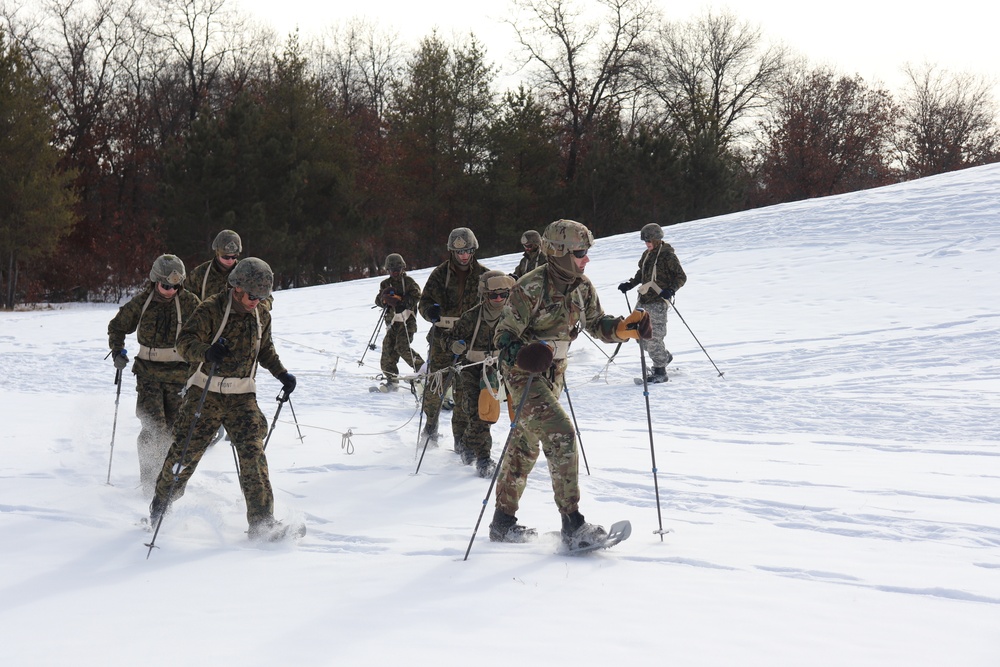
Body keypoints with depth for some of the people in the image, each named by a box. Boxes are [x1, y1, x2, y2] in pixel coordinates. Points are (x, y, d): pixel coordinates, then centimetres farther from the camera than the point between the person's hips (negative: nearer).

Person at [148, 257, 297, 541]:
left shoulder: (262, 316, 7)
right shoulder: (211, 308, -10)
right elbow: (185, 341, -18)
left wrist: (282, 374, 17)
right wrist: (207, 352, -37)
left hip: (242, 397, 3)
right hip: (206, 393, -3)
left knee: (253, 453, -12)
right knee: (185, 452, 0)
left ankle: (262, 522, -12)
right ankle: (159, 509, 24)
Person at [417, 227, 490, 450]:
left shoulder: (483, 275, 3)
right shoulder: (440, 274, 1)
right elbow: (424, 302, 0)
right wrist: (430, 311, -22)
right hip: (442, 338, 0)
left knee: (464, 390, -2)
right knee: (434, 386, 3)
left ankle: (461, 436, 7)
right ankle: (431, 423, 29)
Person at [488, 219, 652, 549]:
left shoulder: (582, 287, 1)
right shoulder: (531, 288, -21)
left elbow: (597, 324, 11)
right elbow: (504, 334, -20)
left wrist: (627, 327, -8)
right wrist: (521, 354, -41)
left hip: (553, 373, 8)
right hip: (524, 373, -8)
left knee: (526, 445, 16)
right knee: (560, 435, -20)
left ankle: (503, 522, 28)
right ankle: (572, 524, -18)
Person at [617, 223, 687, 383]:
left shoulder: (668, 255, -9)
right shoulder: (647, 255, 14)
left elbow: (681, 277, -10)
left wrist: (671, 290, -25)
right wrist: (630, 284, 16)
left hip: (658, 301, -8)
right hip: (643, 300, 8)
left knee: (654, 337, -10)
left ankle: (660, 372, -1)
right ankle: (664, 356, 31)